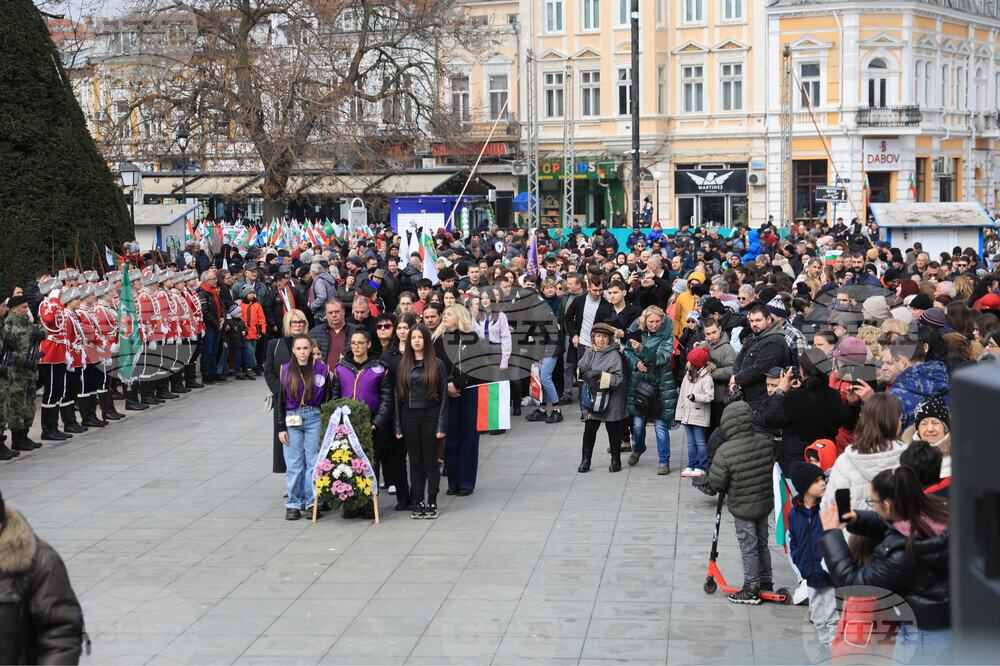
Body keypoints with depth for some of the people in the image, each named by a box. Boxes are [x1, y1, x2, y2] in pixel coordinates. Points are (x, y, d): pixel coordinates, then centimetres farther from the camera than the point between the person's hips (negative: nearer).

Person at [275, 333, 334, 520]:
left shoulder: (321, 369, 1)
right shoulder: (285, 370, 5)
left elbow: (328, 399, 5)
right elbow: (279, 401, 8)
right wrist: (281, 427, 2)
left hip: (315, 418, -1)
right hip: (292, 419, 1)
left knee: (314, 461, -1)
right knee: (293, 463, 1)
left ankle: (312, 502, 7)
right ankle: (293, 504, 9)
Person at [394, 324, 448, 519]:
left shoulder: (437, 365, 0)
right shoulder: (404, 365, 7)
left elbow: (443, 395, -1)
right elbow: (398, 395, 8)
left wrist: (442, 425, -8)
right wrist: (398, 426, 3)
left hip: (430, 415, -2)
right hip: (409, 416, 2)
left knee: (431, 461, 1)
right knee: (415, 461, 6)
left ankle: (432, 503, 7)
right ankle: (418, 502, 11)